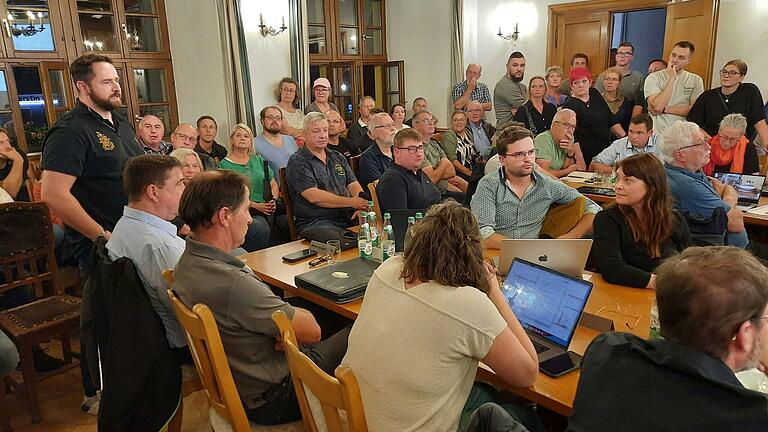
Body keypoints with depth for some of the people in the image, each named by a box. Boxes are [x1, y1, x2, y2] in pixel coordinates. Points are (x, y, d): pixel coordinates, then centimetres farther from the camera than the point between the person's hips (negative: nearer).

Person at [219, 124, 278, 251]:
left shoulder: (258, 160, 23)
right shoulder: (225, 164, 7)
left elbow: (274, 185, 22)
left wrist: (273, 200, 0)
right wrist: (256, 205, -13)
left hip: (267, 211, 5)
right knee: (260, 228, -36)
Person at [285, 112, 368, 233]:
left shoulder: (338, 157, 21)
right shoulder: (297, 162, -2)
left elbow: (353, 185, 13)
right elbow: (314, 197, -14)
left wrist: (361, 206, -11)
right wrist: (352, 202, -18)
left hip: (348, 217, 6)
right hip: (315, 221, -6)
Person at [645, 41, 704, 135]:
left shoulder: (696, 80, 9)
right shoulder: (653, 78, 0)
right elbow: (657, 106, -14)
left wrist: (664, 109, -9)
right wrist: (672, 79, -10)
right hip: (658, 134, -4)